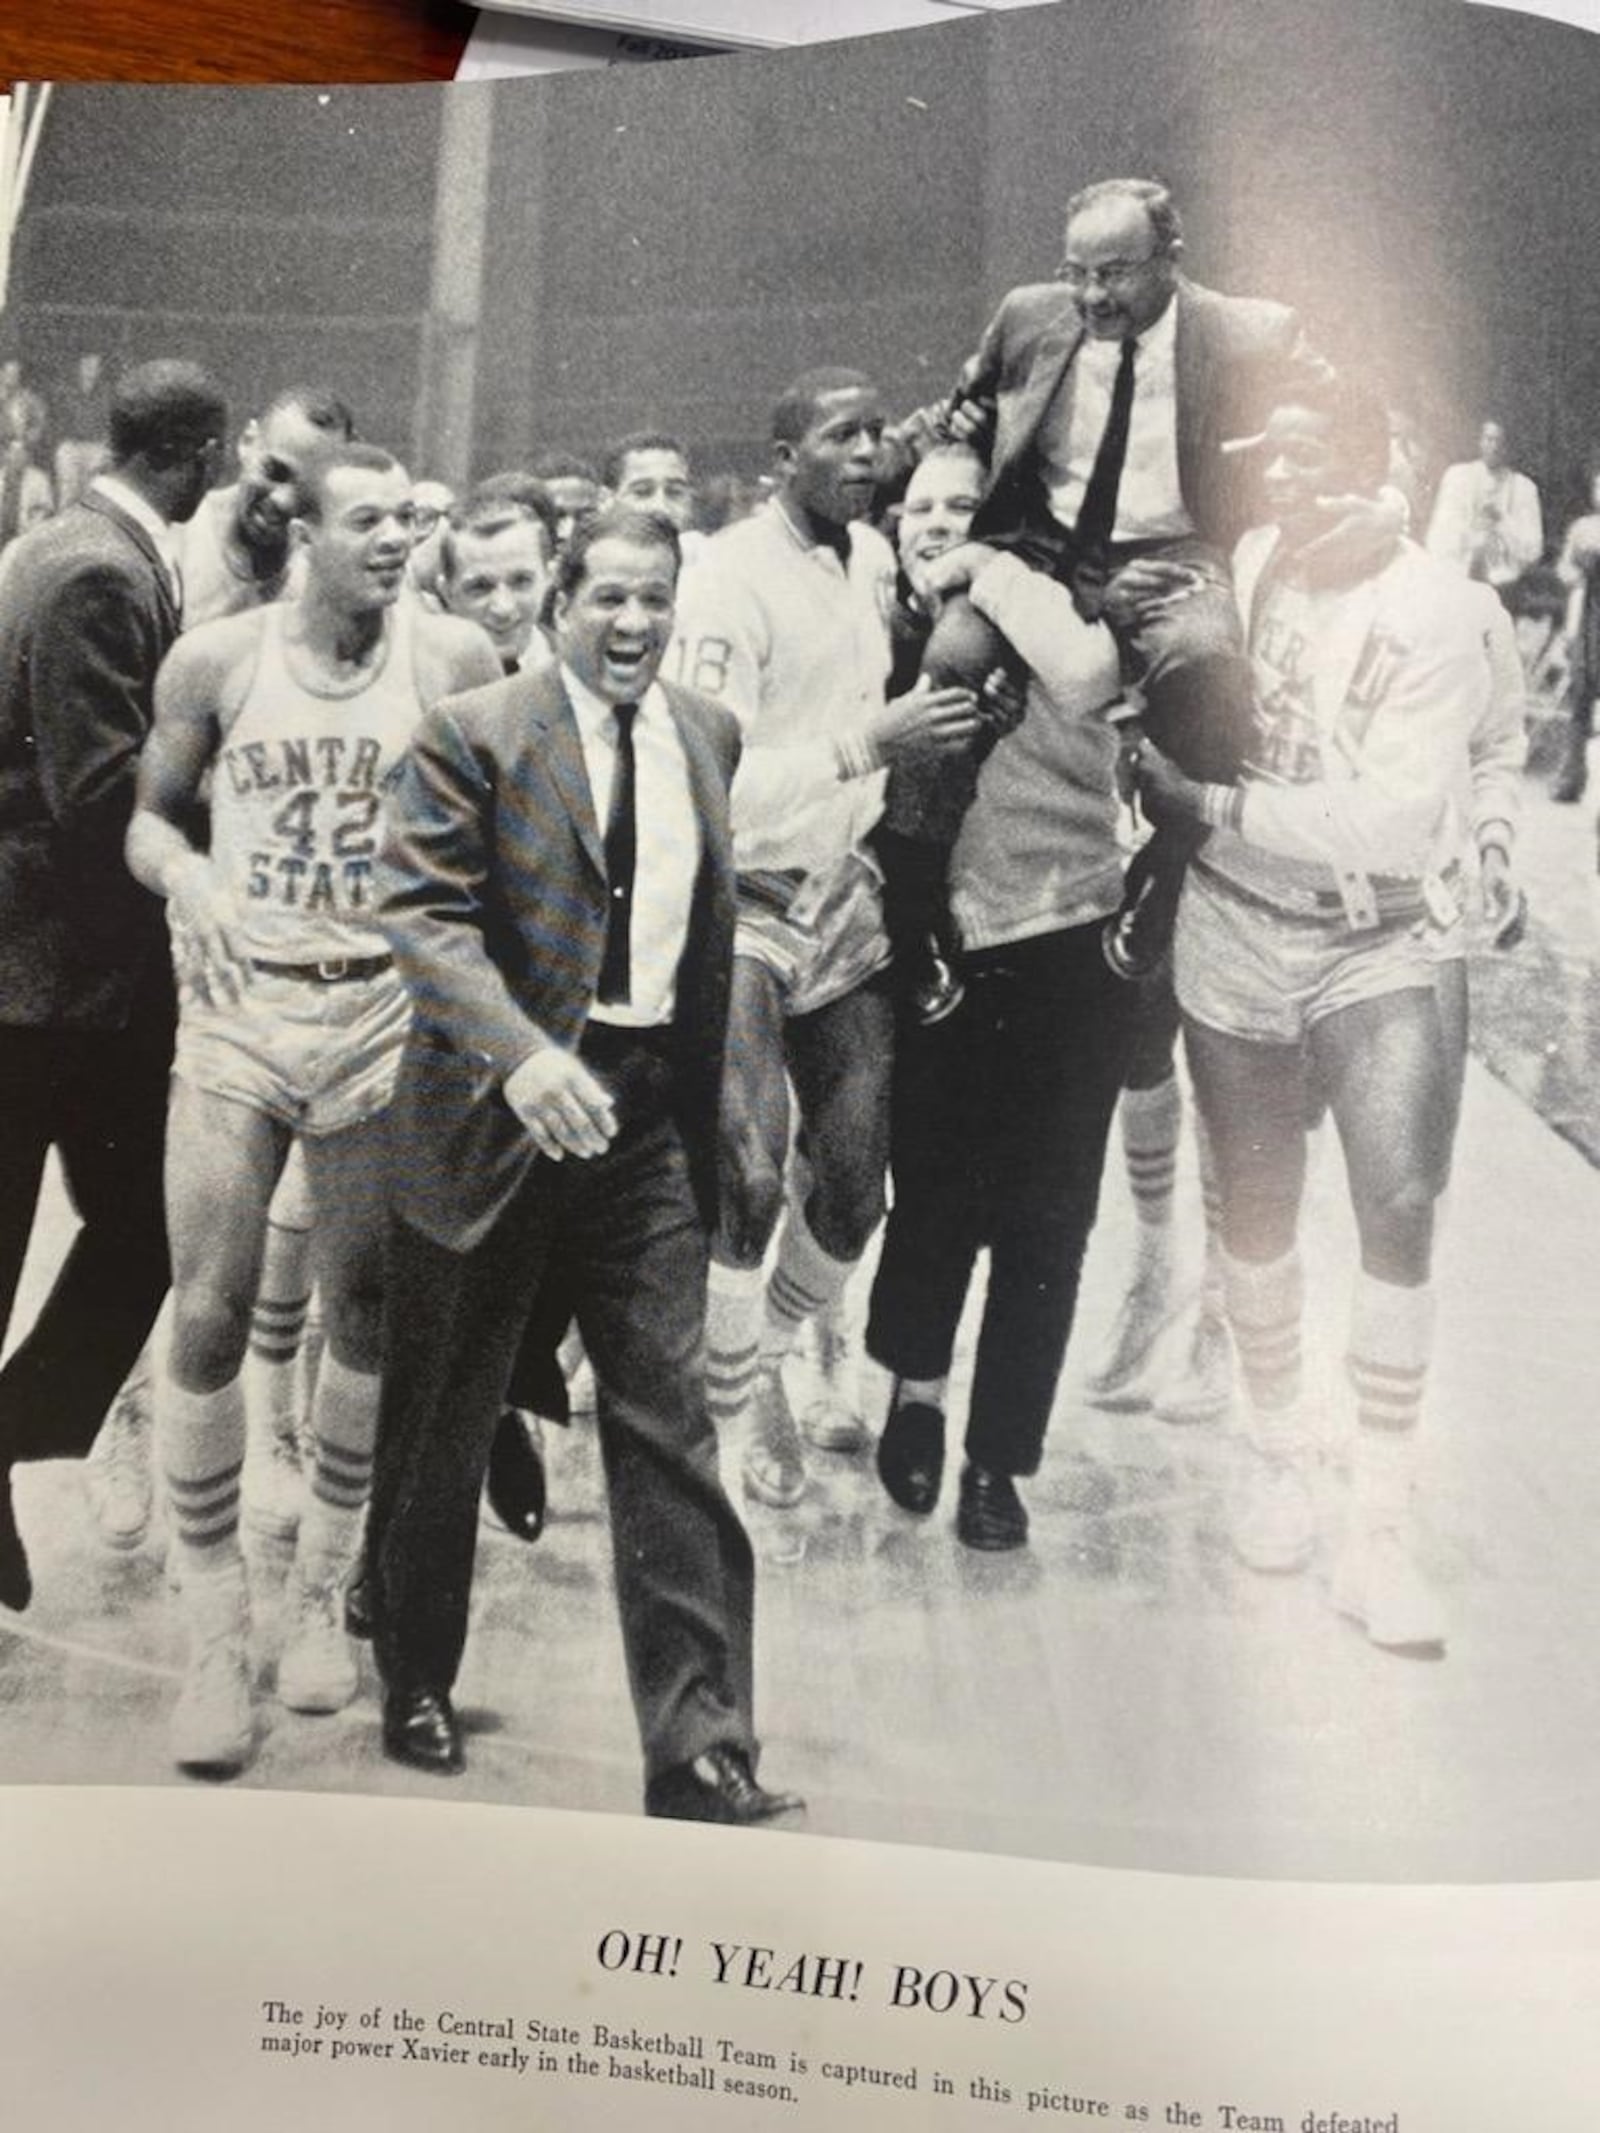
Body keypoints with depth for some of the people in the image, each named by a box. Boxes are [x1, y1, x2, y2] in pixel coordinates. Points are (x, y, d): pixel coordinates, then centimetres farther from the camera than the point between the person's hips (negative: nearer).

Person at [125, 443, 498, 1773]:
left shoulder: (455, 658, -2)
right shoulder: (217, 659, 0)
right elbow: (151, 817, 9)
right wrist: (189, 876, -12)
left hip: (382, 1016, 0)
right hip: (237, 1010, 0)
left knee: (365, 1317, 9)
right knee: (208, 1318, -2)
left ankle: (321, 1599, 28)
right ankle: (215, 1634, 13)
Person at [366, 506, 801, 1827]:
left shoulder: (709, 736, 10)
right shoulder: (475, 734, -7)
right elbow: (422, 911, -16)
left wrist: (709, 1101, 16)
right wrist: (519, 1055, -30)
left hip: (651, 1118, 3)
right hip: (500, 1111, -3)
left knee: (671, 1425, -2)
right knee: (446, 1419, 13)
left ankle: (699, 1751, 4)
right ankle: (416, 1681, 36)